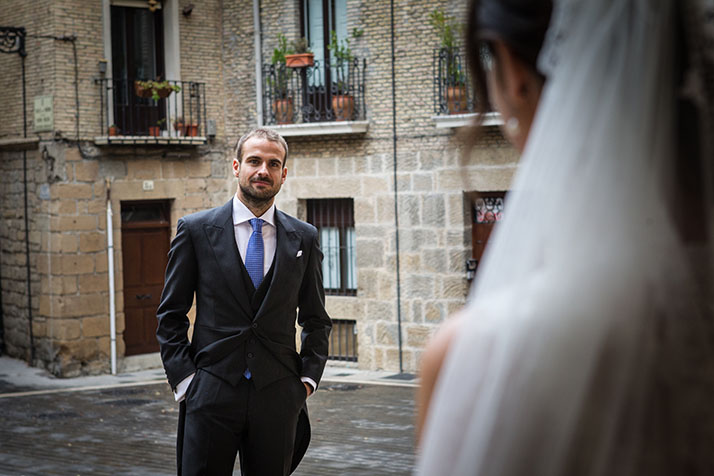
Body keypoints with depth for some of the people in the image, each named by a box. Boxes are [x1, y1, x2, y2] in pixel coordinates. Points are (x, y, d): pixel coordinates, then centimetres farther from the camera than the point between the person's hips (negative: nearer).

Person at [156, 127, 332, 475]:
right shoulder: (195, 230, 2)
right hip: (211, 394, -2)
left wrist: (308, 378, 4)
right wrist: (184, 378, -4)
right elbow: (170, 316, 4)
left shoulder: (304, 238, 8)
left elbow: (316, 321, 15)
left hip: (278, 399, 2)